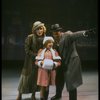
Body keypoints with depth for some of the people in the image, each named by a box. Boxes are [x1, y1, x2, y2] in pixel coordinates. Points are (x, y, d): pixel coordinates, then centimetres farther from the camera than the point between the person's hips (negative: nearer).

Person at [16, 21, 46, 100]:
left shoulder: (44, 38, -1)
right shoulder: (30, 37, -12)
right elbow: (27, 50, -12)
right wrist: (36, 55, -16)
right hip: (30, 61, -3)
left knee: (37, 77, 9)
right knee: (27, 77, 3)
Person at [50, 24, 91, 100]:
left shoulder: (67, 36, -17)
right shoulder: (56, 40, 8)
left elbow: (75, 35, -37)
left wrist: (83, 33, -56)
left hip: (71, 62, -9)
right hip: (63, 63, 9)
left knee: (70, 81, -6)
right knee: (59, 79, 22)